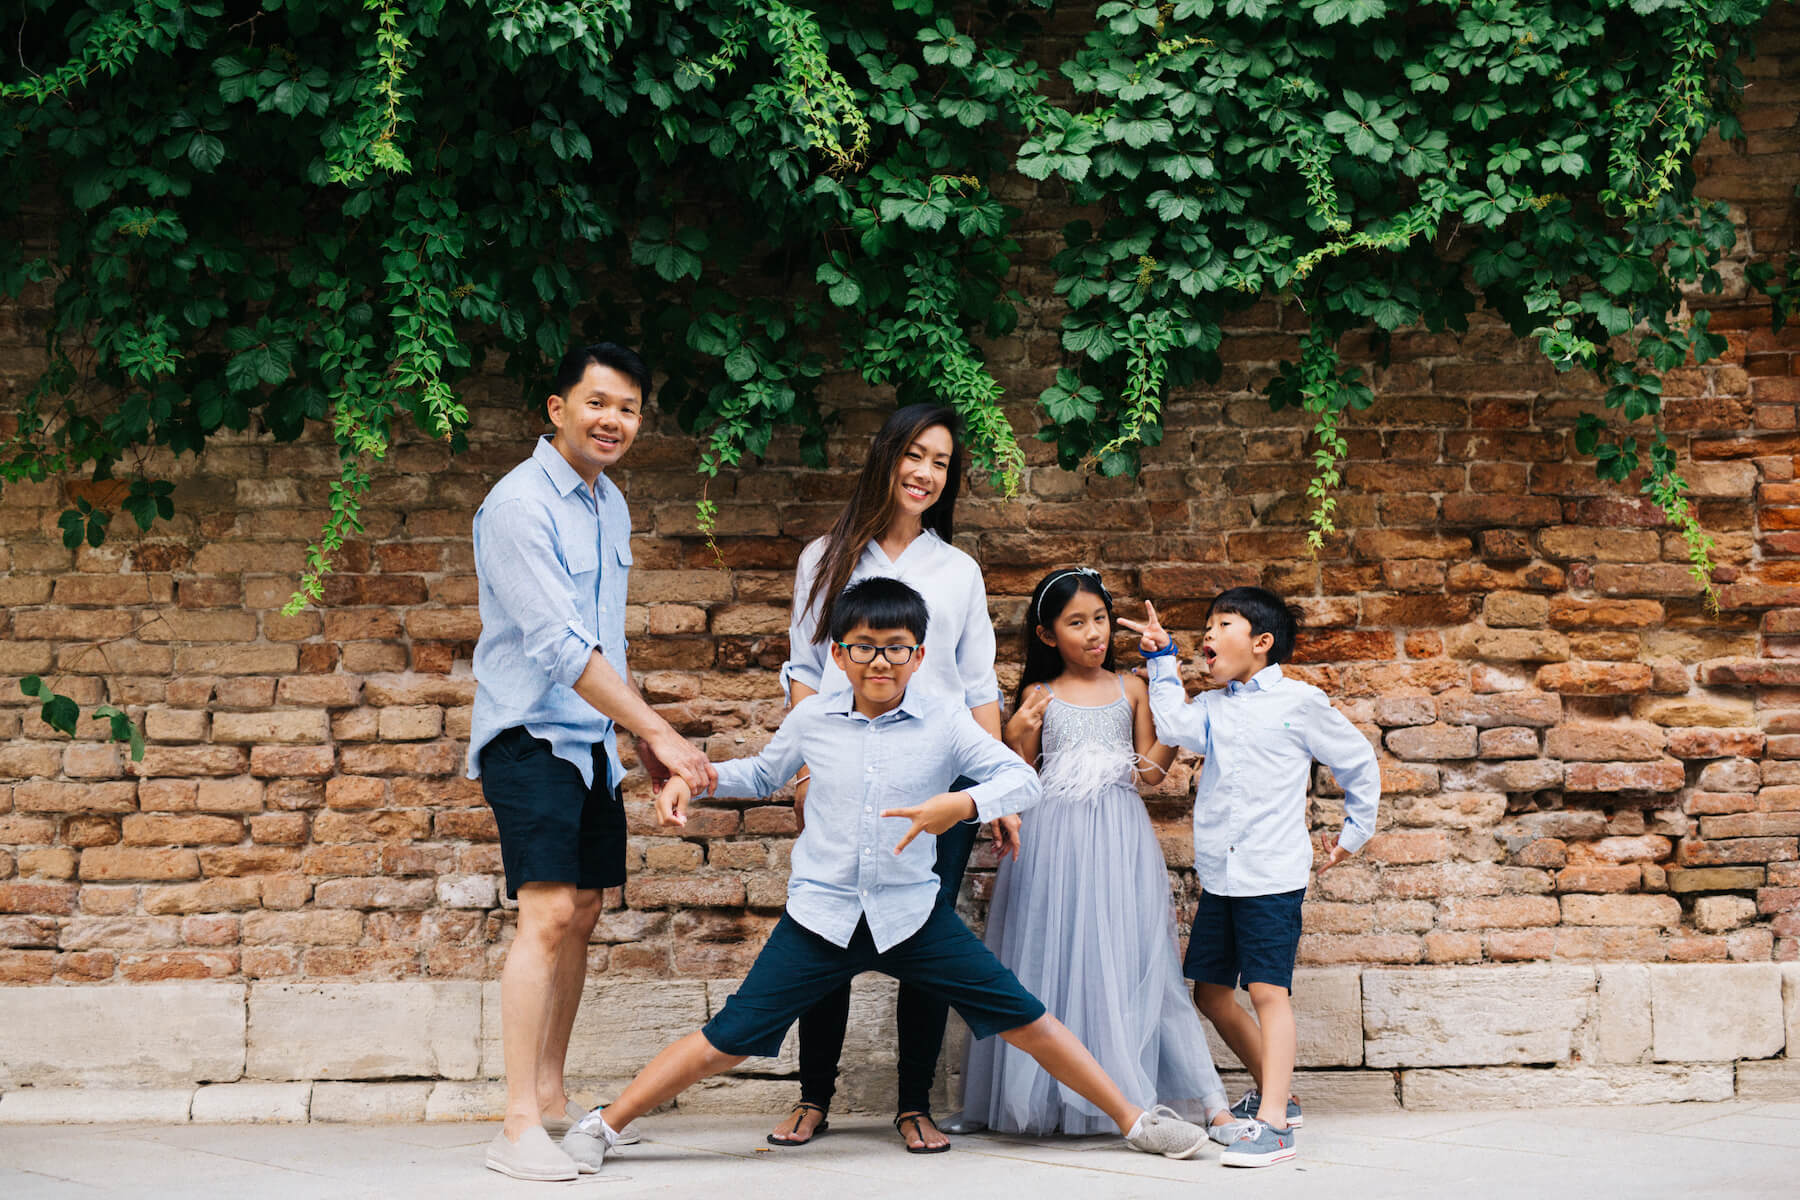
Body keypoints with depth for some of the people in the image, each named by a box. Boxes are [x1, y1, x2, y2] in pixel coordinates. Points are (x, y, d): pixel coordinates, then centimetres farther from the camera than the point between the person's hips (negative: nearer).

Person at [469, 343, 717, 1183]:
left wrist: (640, 735, 19)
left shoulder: (609, 504, 12)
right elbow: (559, 644, -22)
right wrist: (661, 731, -22)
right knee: (547, 913, -17)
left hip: (591, 736, 9)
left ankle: (551, 1096, 22)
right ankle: (518, 1128, -16)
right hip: (529, 732, -9)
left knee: (580, 916, 11)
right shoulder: (520, 504, -16)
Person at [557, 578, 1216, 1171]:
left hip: (912, 913, 0)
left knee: (1025, 1020, -1)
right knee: (730, 1039, -5)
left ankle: (1134, 1120, 14)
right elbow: (763, 773, 21)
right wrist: (690, 777, 6)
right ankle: (602, 1125, 6)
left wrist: (964, 803, -27)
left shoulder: (944, 721, -6)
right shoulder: (812, 718, 1)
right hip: (821, 915, 0)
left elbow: (1023, 779, -8)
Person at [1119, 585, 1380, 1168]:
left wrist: (1355, 831, 13)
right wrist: (1162, 660, -4)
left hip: (1273, 875, -6)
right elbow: (1175, 727, -10)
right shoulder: (1211, 707, 12)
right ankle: (1274, 1090, 27)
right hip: (1219, 875, 6)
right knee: (1211, 991, 10)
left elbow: (1358, 763, 9)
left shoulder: (1298, 703, -1)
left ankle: (1273, 1122, -15)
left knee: (1267, 990, -13)